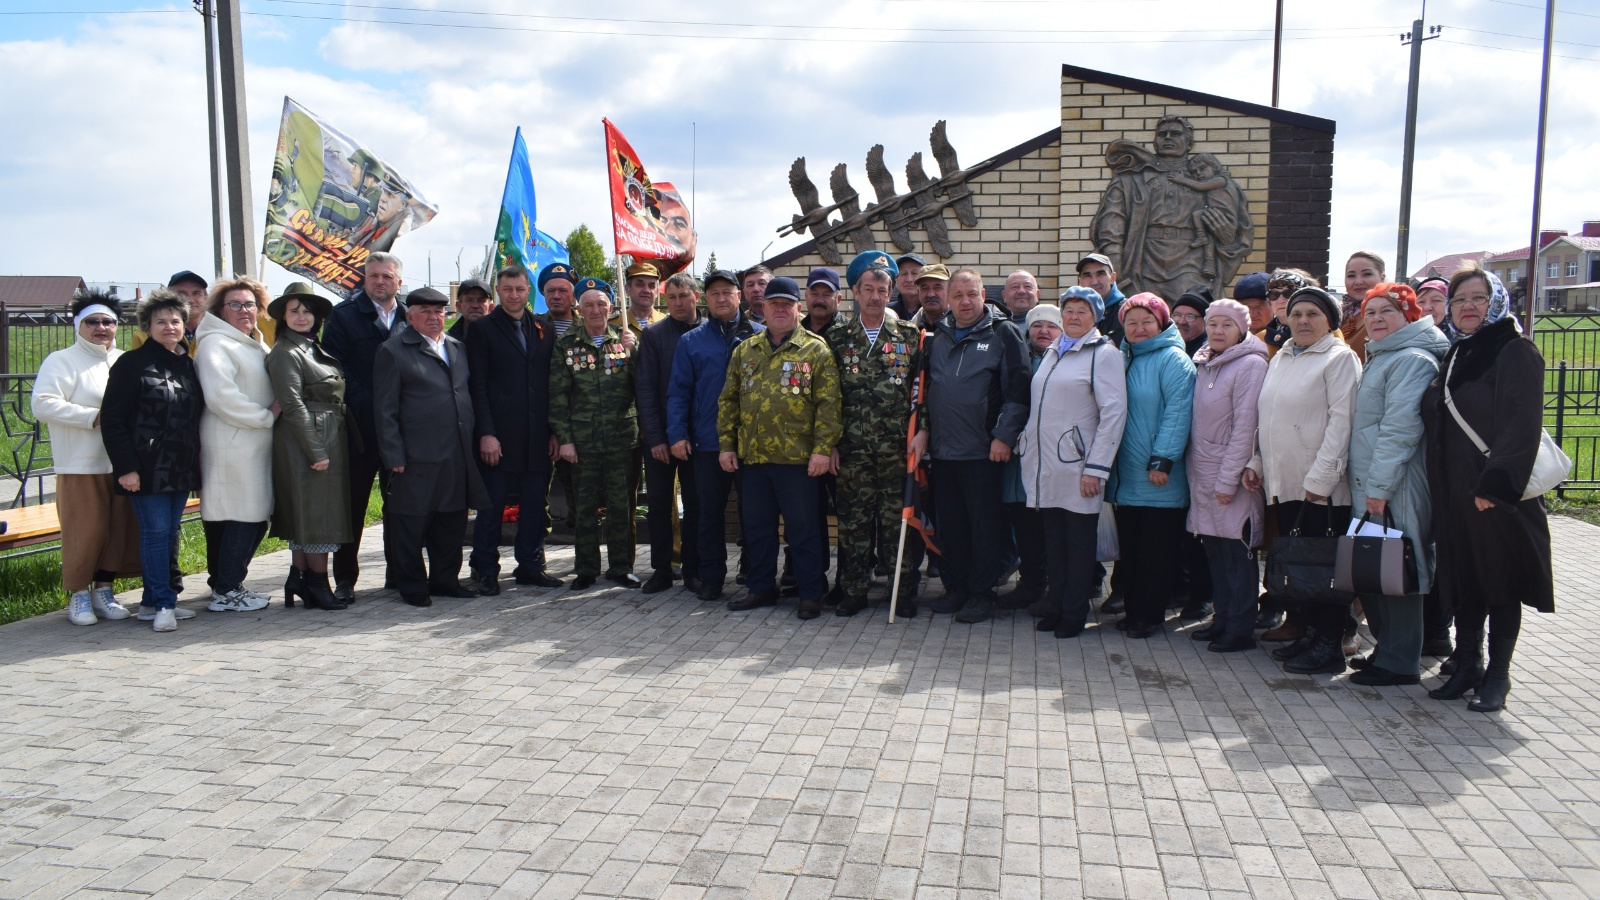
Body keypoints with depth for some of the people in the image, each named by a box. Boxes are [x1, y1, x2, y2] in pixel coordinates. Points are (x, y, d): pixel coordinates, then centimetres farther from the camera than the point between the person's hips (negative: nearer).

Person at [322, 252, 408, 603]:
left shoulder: (409, 318, 10)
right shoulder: (343, 315, 1)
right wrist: (359, 409, -13)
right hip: (359, 428, -3)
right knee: (353, 505, 5)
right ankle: (344, 579, 14)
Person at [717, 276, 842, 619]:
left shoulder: (816, 349, -1)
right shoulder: (744, 351, 12)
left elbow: (828, 403, -6)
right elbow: (729, 400, 14)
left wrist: (823, 448, -13)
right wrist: (726, 444, 6)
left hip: (797, 458, -4)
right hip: (751, 456, 5)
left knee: (803, 529, 2)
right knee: (757, 527, 13)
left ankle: (811, 594, 12)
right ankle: (761, 587, 26)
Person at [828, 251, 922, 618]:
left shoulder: (910, 336, 5)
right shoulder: (837, 336, 8)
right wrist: (830, 443, 2)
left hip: (897, 448, -1)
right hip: (853, 449, 1)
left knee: (897, 520, 2)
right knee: (853, 520, 6)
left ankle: (904, 592, 12)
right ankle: (854, 590, 17)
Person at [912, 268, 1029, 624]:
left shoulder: (1003, 335, -1)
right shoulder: (937, 337, 13)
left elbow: (1018, 390, -7)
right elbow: (923, 388, 17)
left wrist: (1004, 436, -13)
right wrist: (922, 428, 6)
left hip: (984, 450, -5)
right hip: (942, 448, 5)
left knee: (984, 525, 1)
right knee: (949, 525, 11)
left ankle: (981, 595, 11)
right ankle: (955, 588, 23)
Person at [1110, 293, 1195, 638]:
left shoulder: (1173, 360, -6)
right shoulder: (1123, 359, 15)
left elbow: (1177, 413, -15)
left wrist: (1162, 461, -20)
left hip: (1159, 480, -6)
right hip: (1127, 476, 6)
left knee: (1156, 550, 2)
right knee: (1129, 548, 10)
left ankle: (1149, 616, 11)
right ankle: (1133, 610, 19)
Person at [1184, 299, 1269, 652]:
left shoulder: (1251, 365, -9)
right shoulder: (1202, 365, 13)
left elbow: (1245, 427, -14)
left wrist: (1228, 479, -16)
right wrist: (1194, 472, 9)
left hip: (1233, 478, -7)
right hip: (1203, 476, 7)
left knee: (1238, 553, -1)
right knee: (1215, 551, 12)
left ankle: (1241, 629, 6)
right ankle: (1222, 619, 22)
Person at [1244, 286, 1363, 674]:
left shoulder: (1340, 358, -5)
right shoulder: (1279, 360, 17)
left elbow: (1341, 420, -13)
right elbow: (1264, 417, 21)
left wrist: (1320, 476, -19)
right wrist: (1255, 461, 10)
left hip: (1322, 486, -7)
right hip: (1283, 482, 7)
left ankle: (1329, 645, 7)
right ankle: (1308, 633, 23)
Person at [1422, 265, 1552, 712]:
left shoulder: (1515, 352, -9)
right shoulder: (1455, 358, 14)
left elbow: (1522, 424, -17)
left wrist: (1495, 483, -22)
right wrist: (1440, 486, 11)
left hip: (1497, 494, -7)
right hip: (1454, 493, 7)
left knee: (1501, 584, 4)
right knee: (1463, 583, 12)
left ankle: (1497, 675, 14)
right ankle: (1467, 666, 23)